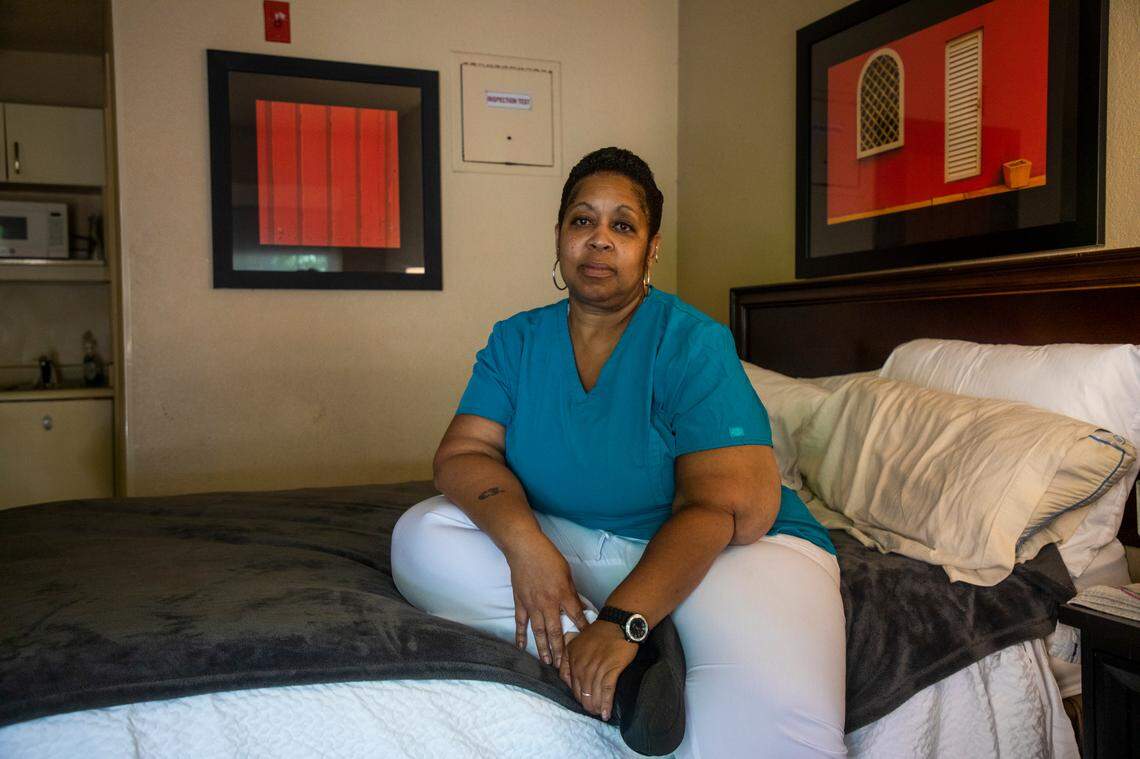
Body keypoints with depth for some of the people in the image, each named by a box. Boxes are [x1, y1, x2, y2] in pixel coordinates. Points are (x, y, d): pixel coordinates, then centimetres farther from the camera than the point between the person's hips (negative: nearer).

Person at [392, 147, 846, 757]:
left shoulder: (694, 345, -12)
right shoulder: (517, 341, 4)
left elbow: (722, 507, -20)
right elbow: (463, 453, -5)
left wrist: (623, 618, -32)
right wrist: (524, 541, -27)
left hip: (720, 548, -5)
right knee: (421, 539, -20)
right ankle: (644, 671, -24)